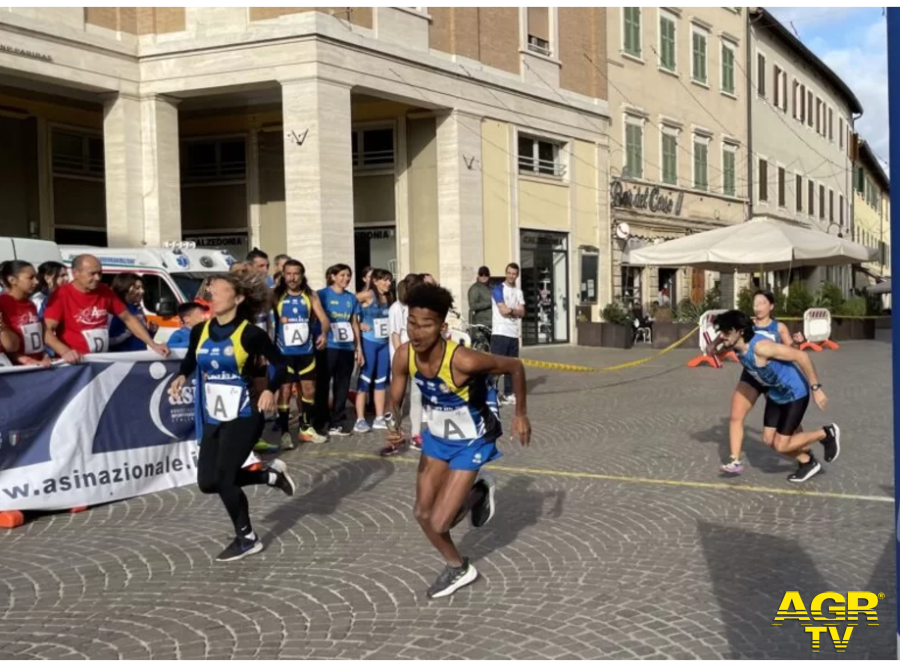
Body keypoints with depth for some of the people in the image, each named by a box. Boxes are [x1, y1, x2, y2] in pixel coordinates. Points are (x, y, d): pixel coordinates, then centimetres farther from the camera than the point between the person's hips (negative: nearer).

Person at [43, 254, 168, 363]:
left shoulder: (105, 292, 7)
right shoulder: (61, 295, -7)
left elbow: (128, 319, 13)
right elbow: (47, 331, -13)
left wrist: (153, 345, 4)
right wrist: (65, 352, -31)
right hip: (74, 363, -4)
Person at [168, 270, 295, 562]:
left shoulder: (250, 333, -13)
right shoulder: (200, 332, 1)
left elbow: (279, 363, -5)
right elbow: (191, 359, 19)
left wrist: (270, 390, -21)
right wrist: (181, 376, -1)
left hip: (244, 417, -6)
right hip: (213, 419, 6)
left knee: (223, 477, -9)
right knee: (207, 482, 5)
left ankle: (247, 538, 14)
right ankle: (271, 474, 26)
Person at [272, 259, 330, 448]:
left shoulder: (310, 296, 3)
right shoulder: (276, 296, -3)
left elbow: (324, 319, -4)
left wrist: (323, 334, -23)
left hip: (306, 350, 3)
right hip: (284, 352, -3)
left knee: (309, 389, 10)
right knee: (285, 390, -2)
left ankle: (306, 428, 25)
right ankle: (285, 433, 5)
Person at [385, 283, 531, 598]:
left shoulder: (463, 360, -35)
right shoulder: (403, 356, -20)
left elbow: (515, 366, -19)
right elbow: (395, 401, -3)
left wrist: (521, 415, -9)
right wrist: (394, 428, -25)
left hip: (471, 442, -5)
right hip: (437, 437, 5)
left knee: (438, 524, -8)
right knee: (423, 515, 9)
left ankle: (477, 494, 25)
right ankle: (457, 567, 38)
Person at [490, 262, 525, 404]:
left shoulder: (519, 292, 17)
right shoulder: (498, 289, -2)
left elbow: (522, 312, 6)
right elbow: (503, 310, -12)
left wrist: (510, 310, -9)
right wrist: (515, 311, 1)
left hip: (514, 334, 6)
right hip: (500, 333, -6)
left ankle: (508, 393, 13)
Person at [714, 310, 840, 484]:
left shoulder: (760, 347, -34)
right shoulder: (737, 347, -10)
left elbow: (801, 356, -30)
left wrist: (816, 388, -26)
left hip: (795, 393, -8)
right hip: (776, 393, 8)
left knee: (781, 445, -6)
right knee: (769, 439, 9)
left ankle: (826, 434, 15)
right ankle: (808, 463, 31)